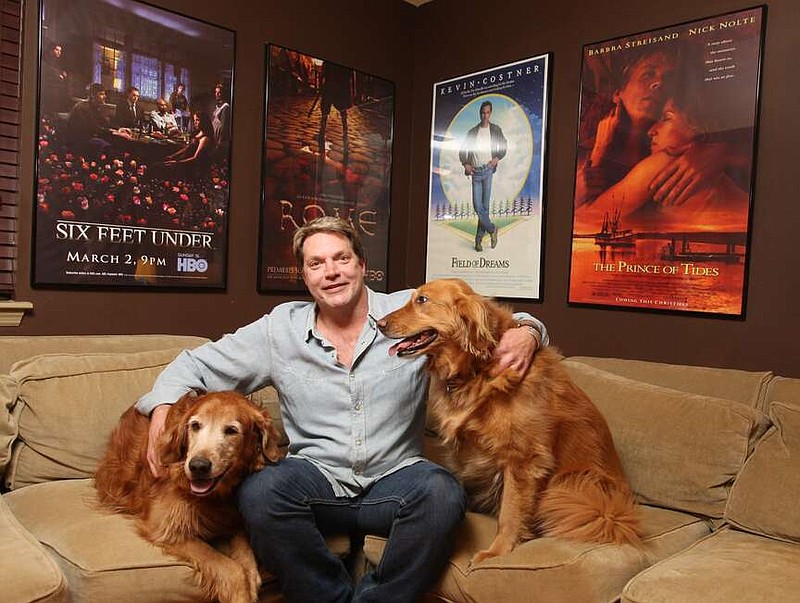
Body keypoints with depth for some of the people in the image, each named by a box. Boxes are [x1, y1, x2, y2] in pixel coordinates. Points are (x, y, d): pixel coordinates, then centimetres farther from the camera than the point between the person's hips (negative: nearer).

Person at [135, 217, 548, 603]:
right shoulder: (279, 329, 4)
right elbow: (196, 364, 10)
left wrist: (526, 331, -19)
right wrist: (162, 410, -9)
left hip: (394, 480, 0)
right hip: (315, 479, 1)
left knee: (441, 492, -31)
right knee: (259, 492, -29)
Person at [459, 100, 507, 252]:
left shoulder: (496, 130, 9)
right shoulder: (472, 132, 11)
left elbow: (504, 146, 12)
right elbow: (463, 150, 13)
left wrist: (497, 158, -6)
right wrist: (465, 164, -2)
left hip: (488, 169, -2)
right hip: (476, 171, 2)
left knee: (485, 205, -6)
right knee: (477, 206, -5)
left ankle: (479, 238, 2)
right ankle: (491, 229, 14)